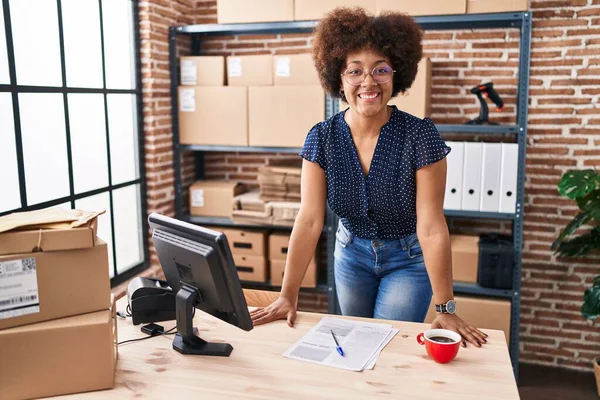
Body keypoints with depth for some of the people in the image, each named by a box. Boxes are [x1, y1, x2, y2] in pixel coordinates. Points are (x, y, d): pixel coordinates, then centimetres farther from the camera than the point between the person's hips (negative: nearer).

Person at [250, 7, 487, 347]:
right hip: (351, 256, 3)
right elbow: (309, 221, -16)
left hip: (408, 260, -3)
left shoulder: (421, 135, -22)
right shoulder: (322, 138, -14)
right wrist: (288, 296, -19)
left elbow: (431, 227, -23)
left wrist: (446, 308, -23)